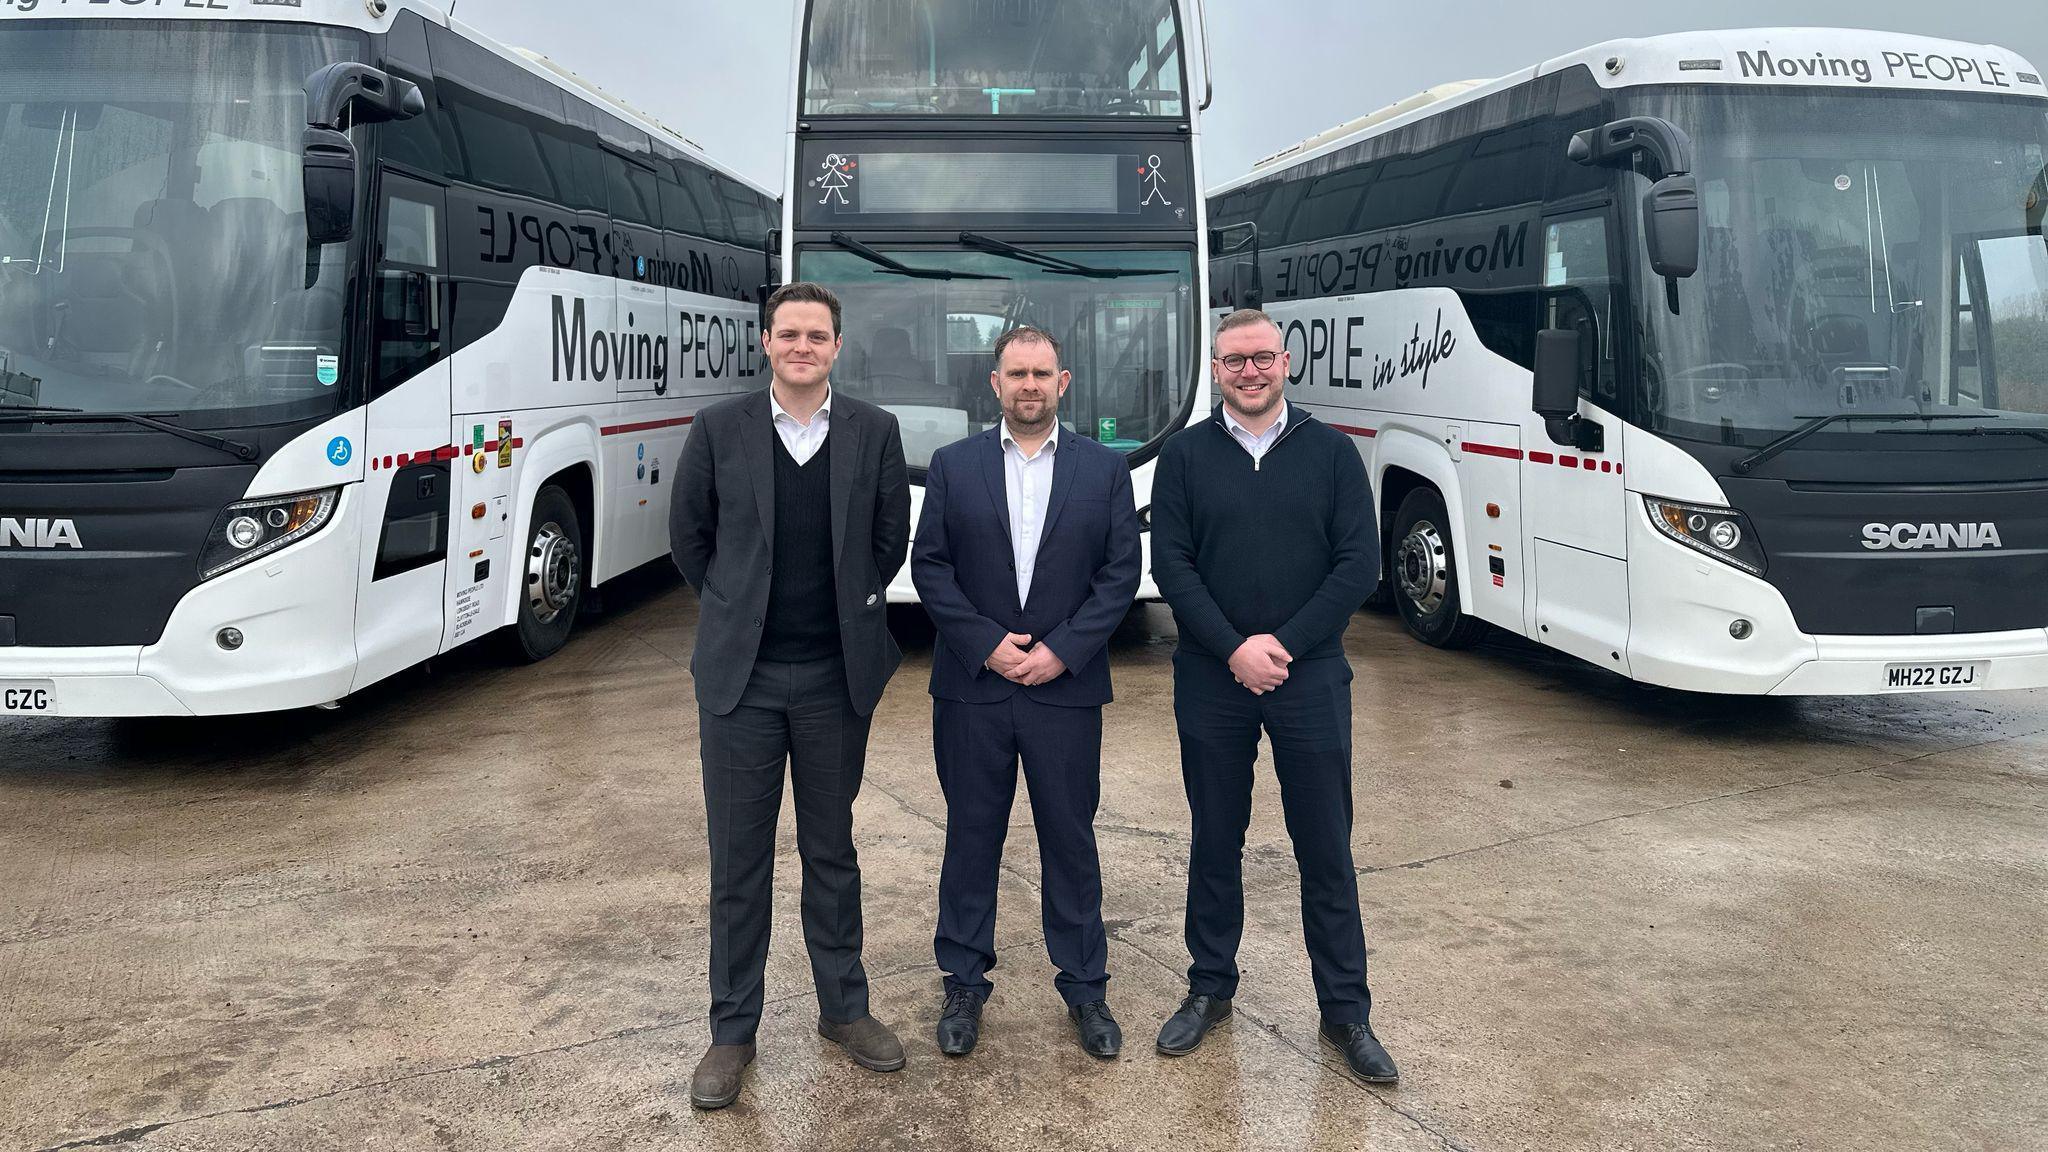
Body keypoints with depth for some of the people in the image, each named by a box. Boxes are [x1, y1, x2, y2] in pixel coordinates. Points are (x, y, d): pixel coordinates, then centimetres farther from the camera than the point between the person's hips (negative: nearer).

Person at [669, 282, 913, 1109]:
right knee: (739, 859, 8)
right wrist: (738, 613, 10)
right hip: (740, 676, 0)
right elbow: (689, 535, 7)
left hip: (837, 676, 1)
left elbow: (891, 539, 9)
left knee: (831, 850, 13)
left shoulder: (874, 432, -1)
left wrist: (847, 610, 9)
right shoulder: (720, 428, -3)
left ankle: (844, 1009, 29)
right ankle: (733, 1030, 22)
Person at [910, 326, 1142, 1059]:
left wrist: (1061, 649, -11)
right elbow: (929, 567, 0)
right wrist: (986, 643, -11)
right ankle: (965, 984, 22)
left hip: (1066, 688, 0)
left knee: (1071, 839, 8)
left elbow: (1121, 573, 0)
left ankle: (1085, 986, 22)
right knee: (971, 837, 9)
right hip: (972, 687, 0)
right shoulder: (954, 466, 4)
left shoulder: (1105, 468, 4)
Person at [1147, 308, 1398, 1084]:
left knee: (1326, 849, 5)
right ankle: (1210, 989, 27)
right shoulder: (1185, 456, 2)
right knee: (1215, 842, 12)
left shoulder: (1331, 452, 2)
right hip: (1211, 680, 1)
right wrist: (1234, 649, -14)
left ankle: (1346, 1012, 18)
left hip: (1310, 678, 0)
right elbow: (1170, 565, -4)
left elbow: (1359, 565, -3)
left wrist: (1282, 645, -12)